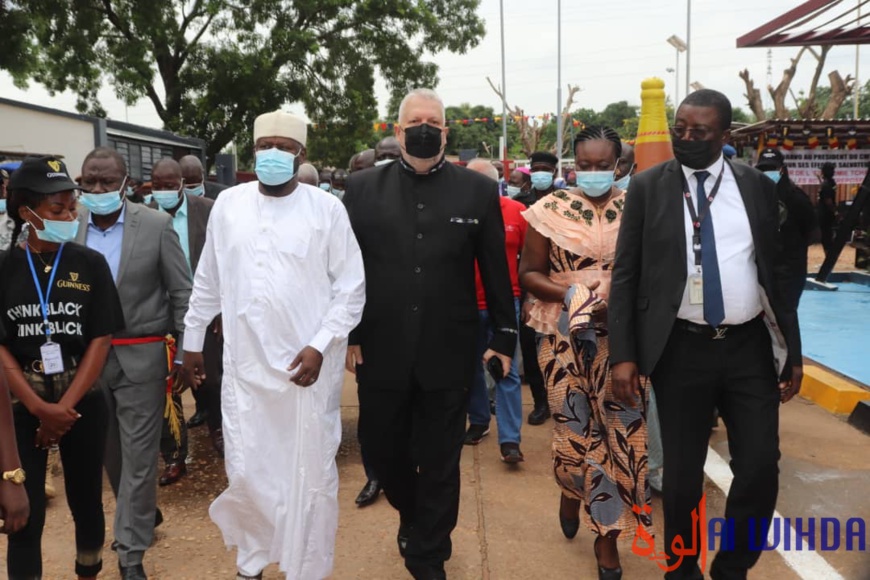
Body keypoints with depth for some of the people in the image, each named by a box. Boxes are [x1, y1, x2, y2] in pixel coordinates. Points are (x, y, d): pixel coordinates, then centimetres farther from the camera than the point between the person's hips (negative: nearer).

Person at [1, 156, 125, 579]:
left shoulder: (90, 264, -2)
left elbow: (101, 340, -4)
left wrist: (65, 406, -10)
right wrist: (41, 408, -13)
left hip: (82, 400, 1)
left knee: (86, 500, 13)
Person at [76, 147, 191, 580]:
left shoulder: (156, 225, -7)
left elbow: (182, 293, -3)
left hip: (141, 357, -3)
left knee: (139, 454, 2)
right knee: (109, 451, 18)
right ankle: (141, 515, 42)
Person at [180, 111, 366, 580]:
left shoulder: (328, 210, -4)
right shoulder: (228, 204, 5)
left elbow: (351, 288, -4)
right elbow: (208, 282, 13)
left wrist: (320, 345, -13)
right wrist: (192, 341, 16)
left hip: (308, 365, -2)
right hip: (244, 364, 2)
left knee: (311, 476, 7)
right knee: (246, 473, 8)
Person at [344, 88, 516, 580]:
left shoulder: (479, 190, 0)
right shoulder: (362, 188, 2)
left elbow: (496, 272, 2)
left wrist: (505, 337, 3)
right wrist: (348, 335, 0)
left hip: (449, 352, -1)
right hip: (380, 350, 2)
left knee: (440, 461, 9)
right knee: (382, 448, 15)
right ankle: (413, 517, 46)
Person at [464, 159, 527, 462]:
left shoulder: (516, 211, -5)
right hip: (466, 303, 1)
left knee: (506, 371, -1)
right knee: (471, 367, 16)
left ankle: (510, 440, 3)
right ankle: (478, 421, 35)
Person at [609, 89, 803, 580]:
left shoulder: (758, 187, 5)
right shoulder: (648, 187, -1)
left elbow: (776, 272, 9)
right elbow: (625, 276, -2)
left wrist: (792, 350, 7)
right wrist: (623, 354, -9)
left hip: (751, 348, 2)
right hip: (681, 351, -2)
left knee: (760, 469, 3)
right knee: (682, 474, 7)